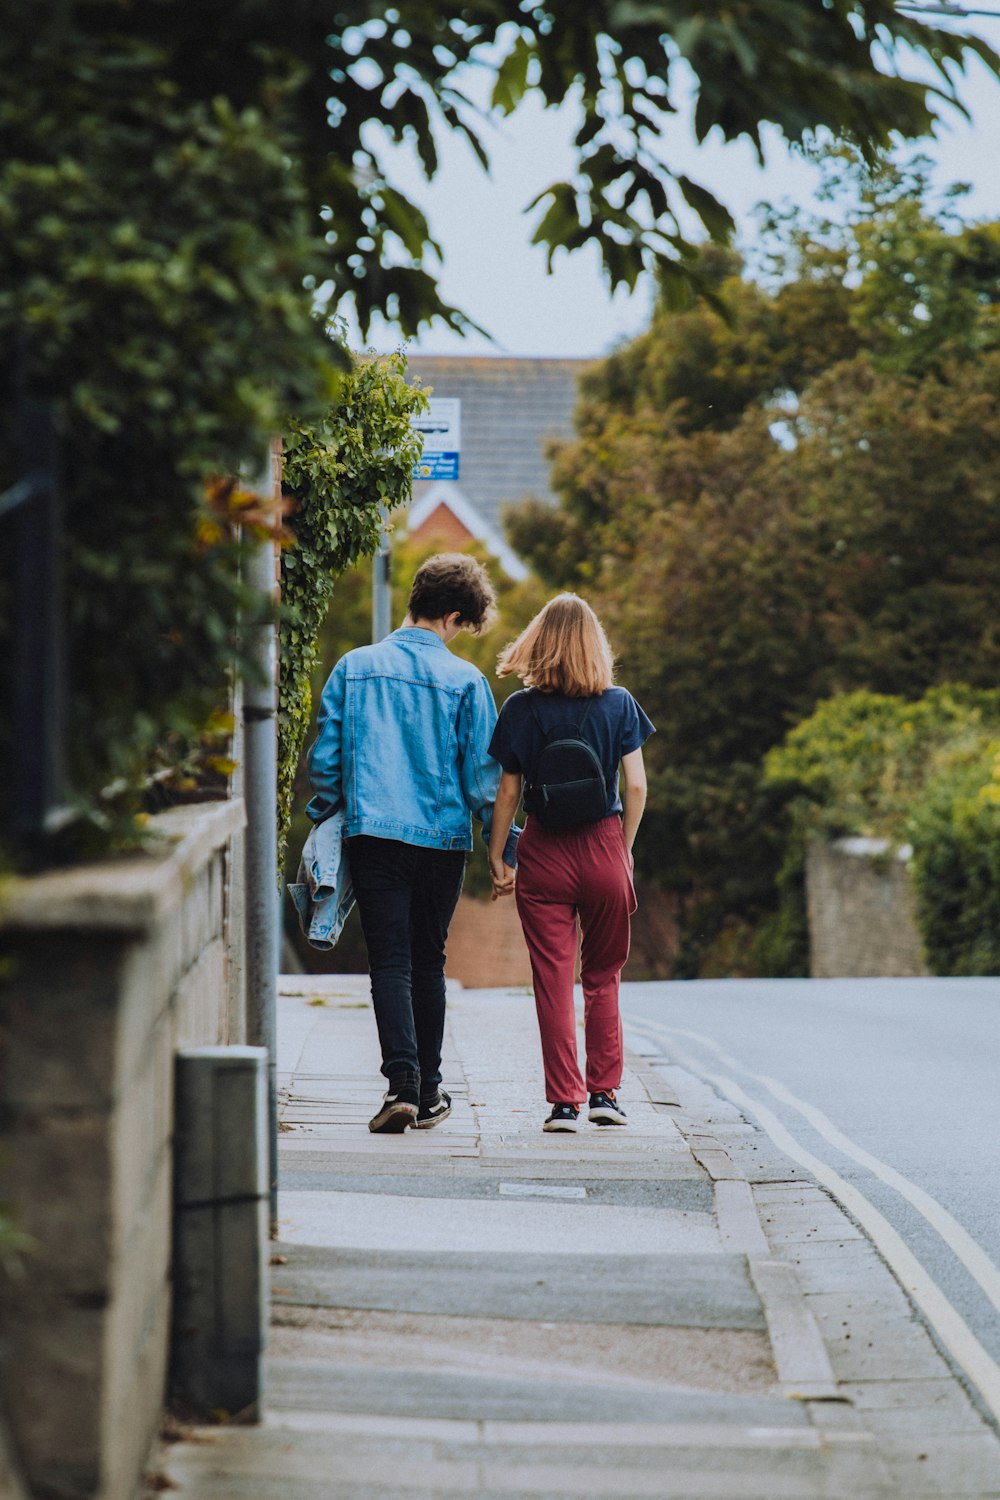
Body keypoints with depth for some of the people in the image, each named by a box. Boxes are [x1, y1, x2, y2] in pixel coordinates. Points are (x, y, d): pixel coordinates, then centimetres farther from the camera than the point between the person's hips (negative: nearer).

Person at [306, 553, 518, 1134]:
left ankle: (403, 1083, -19)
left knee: (390, 960, -2)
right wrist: (506, 846, 6)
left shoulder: (354, 667, 4)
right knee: (428, 961, 12)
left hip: (372, 832, 0)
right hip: (443, 838, 0)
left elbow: (324, 758, 5)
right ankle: (429, 1093, 18)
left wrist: (323, 824, 16)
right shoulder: (465, 681, -3)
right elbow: (484, 774, -2)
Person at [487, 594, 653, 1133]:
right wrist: (624, 849, 11)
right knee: (603, 976, 14)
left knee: (552, 980, 3)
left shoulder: (523, 708, -3)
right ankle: (604, 1092, 13)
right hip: (604, 847, 1)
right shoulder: (618, 704, -1)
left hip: (544, 854, -1)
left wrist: (495, 856, 6)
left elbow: (508, 790, -2)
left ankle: (564, 1100, -1)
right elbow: (636, 787, -2)